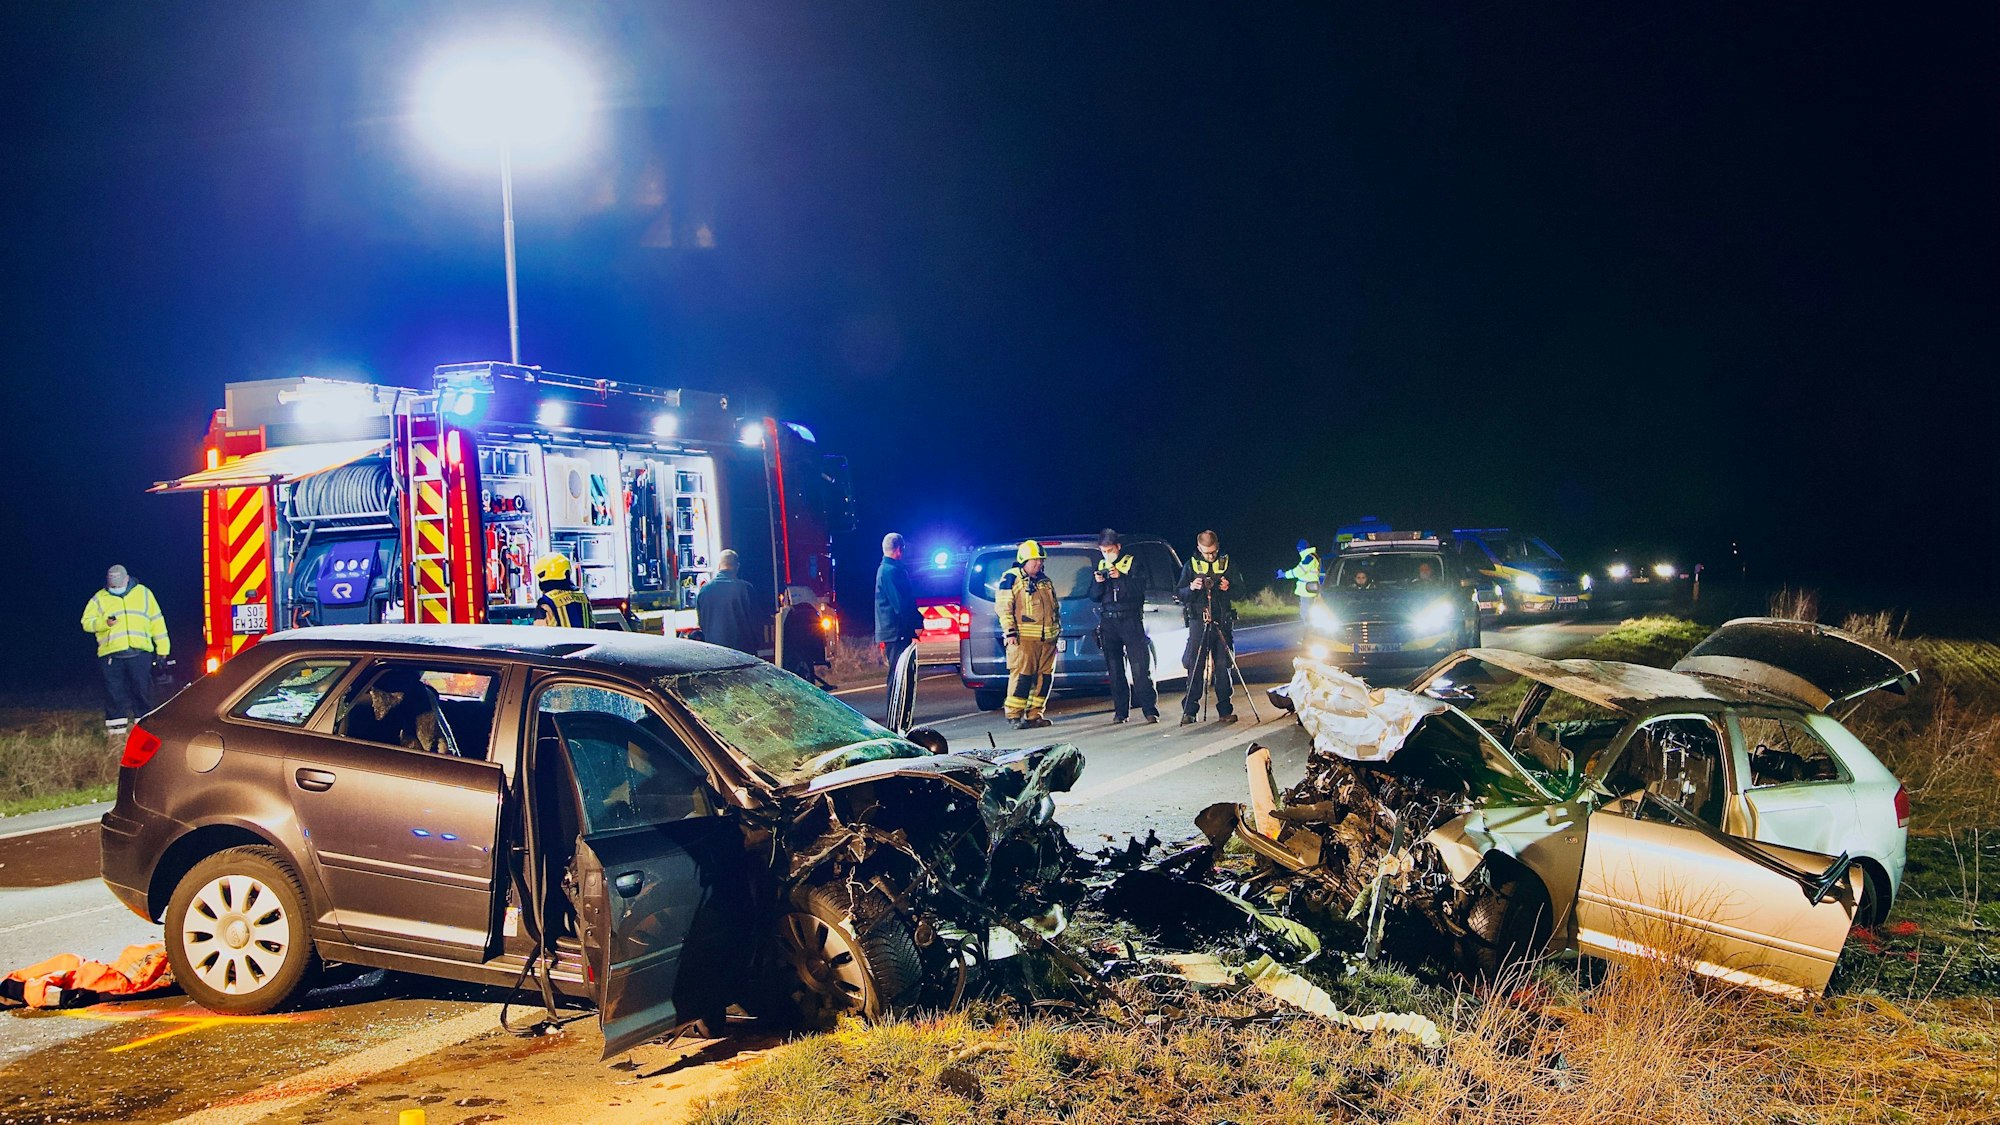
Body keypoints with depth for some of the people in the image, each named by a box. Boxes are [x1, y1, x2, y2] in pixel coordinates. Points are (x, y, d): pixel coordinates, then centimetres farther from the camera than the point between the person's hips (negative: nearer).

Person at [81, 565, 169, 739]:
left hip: (140, 652, 0)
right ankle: (116, 731, 4)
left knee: (143, 691, 1)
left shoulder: (143, 593, 13)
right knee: (114, 694, -1)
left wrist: (162, 648, 9)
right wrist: (104, 623, -13)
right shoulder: (99, 599, 11)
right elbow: (87, 622, 8)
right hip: (111, 655, 0)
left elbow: (156, 621, 13)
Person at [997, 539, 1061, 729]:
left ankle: (1034, 714, 11)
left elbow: (1055, 607, 28)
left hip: (1047, 638, 7)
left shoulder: (1046, 581, 20)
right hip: (1023, 637, -7)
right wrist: (1010, 632, -14)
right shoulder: (1011, 578, -1)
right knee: (1021, 675, -11)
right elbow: (1003, 607, -7)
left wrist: (1058, 629, 24)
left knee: (1044, 676, 4)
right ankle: (1014, 715, -7)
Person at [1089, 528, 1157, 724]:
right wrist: (1098, 582, -7)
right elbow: (1094, 597, 13)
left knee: (1139, 667, -10)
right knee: (1114, 668, 3)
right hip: (1108, 622, 4)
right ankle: (1120, 711, 8)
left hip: (1130, 620, -4)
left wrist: (1120, 577, -18)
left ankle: (1150, 710, -10)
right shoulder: (1100, 566, 16)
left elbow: (1140, 588, -7)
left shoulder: (1134, 562, 5)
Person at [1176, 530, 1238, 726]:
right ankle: (1189, 710, -3)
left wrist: (1229, 588, -10)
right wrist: (1191, 588, -14)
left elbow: (1240, 592, 11)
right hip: (1199, 620, -1)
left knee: (1222, 666, 0)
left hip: (1223, 621, 1)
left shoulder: (1227, 563, 9)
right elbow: (1178, 593, 6)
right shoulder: (1191, 565, 8)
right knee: (1195, 666, -5)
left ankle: (1225, 710, 5)